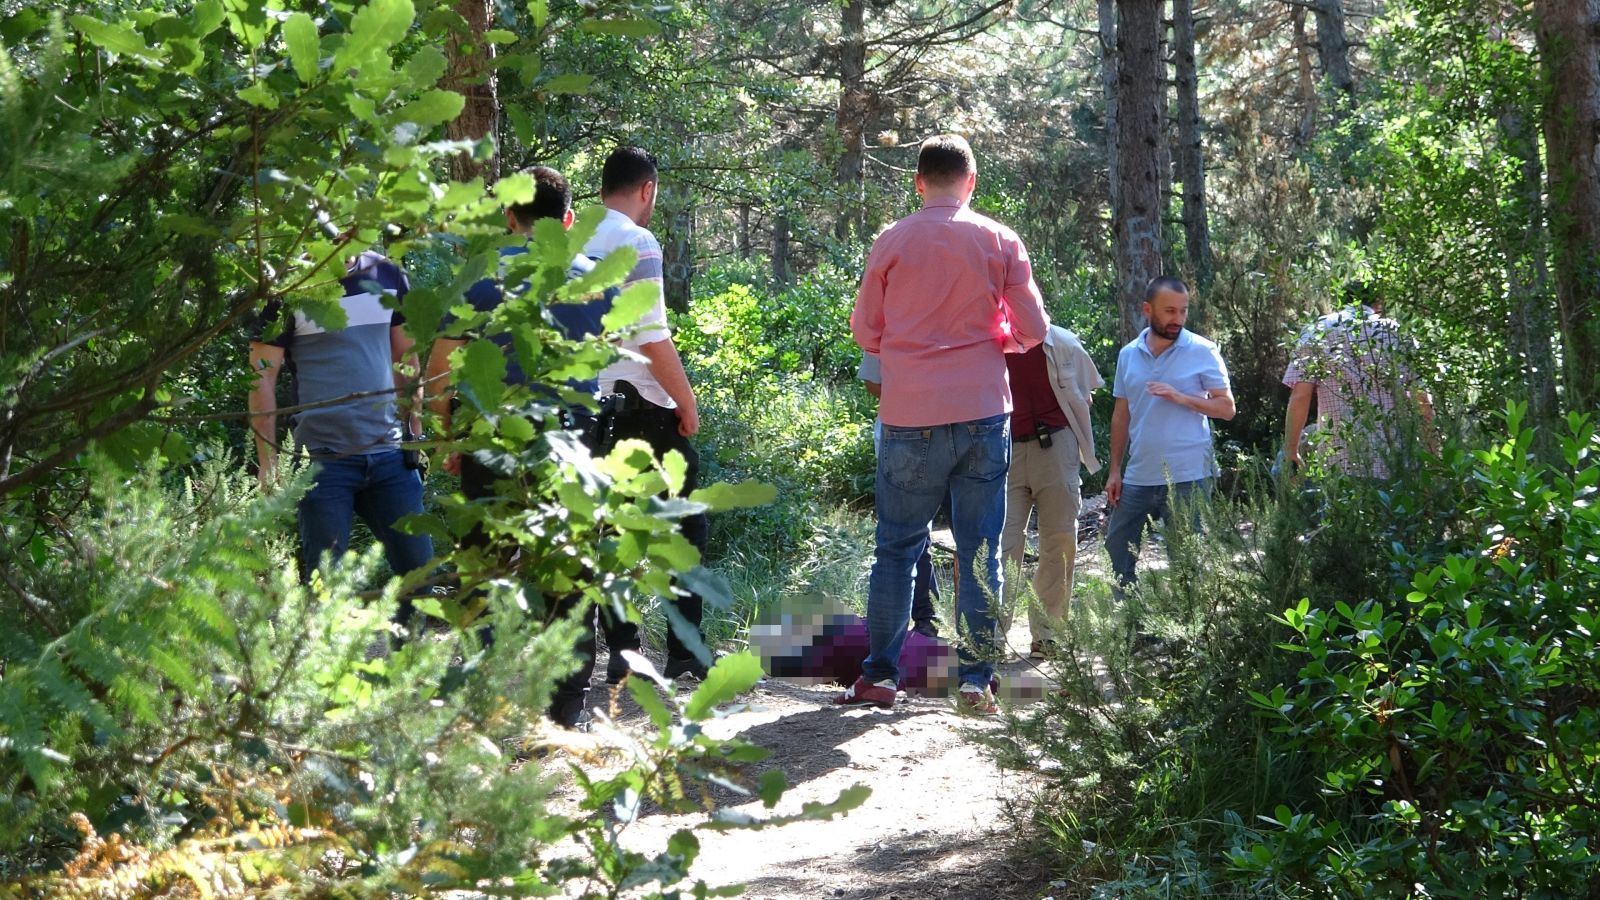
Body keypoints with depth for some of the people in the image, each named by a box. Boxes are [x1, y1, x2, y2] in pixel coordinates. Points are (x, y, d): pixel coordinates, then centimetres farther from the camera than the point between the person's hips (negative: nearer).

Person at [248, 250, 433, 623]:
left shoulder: (388, 277, 9)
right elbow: (262, 376, -2)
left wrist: (416, 435, 15)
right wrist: (268, 461, -6)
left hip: (389, 454, 4)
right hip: (325, 461, -4)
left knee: (420, 570, 2)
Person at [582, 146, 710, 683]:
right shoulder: (637, 244, -10)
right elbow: (653, 338, -16)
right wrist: (687, 402, -6)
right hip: (641, 404, -6)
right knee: (685, 520, 3)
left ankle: (621, 651, 8)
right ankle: (685, 648, 0)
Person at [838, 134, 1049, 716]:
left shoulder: (892, 242, 1)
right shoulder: (1000, 241, 2)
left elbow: (865, 331, 6)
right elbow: (1033, 329, 2)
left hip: (910, 416, 0)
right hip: (983, 412, 0)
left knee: (896, 548, 8)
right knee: (980, 554, 4)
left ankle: (880, 674, 8)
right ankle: (976, 681, 3)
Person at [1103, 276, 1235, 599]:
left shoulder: (1203, 352, -3)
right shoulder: (1129, 355, 9)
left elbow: (1226, 408, -5)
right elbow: (1121, 415, 14)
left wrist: (1179, 397, -18)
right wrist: (1115, 470, 10)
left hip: (1188, 477, -4)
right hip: (1138, 476, 5)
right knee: (1117, 549, 7)